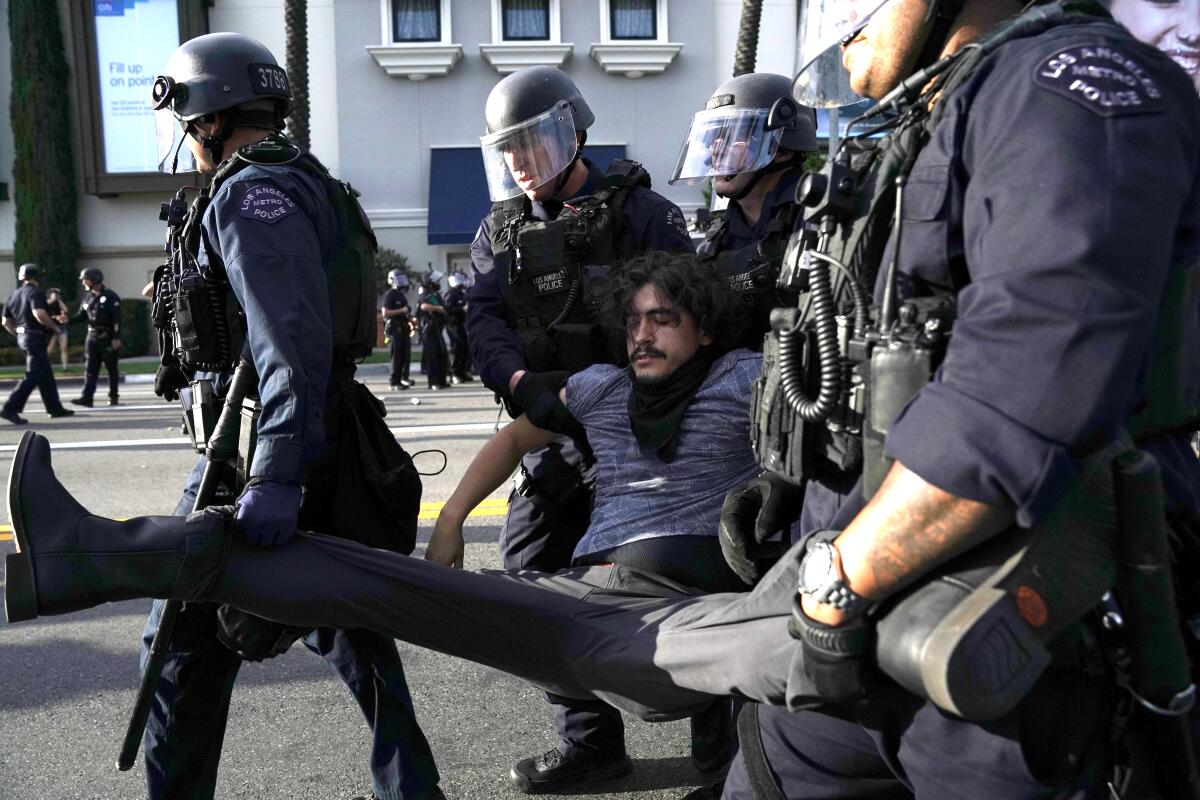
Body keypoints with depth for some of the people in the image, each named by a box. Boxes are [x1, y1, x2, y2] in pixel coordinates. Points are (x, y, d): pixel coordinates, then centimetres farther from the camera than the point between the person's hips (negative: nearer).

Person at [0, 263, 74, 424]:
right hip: (35, 337, -10)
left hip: (23, 337, 10)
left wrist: (19, 334, 22)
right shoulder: (35, 292, -12)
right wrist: (54, 326, -15)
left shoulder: (14, 295, 14)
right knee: (32, 376, -9)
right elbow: (39, 314, -29)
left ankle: (55, 408, 20)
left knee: (46, 374, 15)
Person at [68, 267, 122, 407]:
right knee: (90, 368, -1)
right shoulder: (88, 296, 11)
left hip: (108, 338, -6)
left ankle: (113, 397, 12)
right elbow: (81, 315, 12)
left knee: (111, 368, 3)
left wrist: (116, 338, -20)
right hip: (92, 337, 6)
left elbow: (117, 319, -14)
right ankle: (87, 397, -5)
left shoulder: (110, 296, -10)